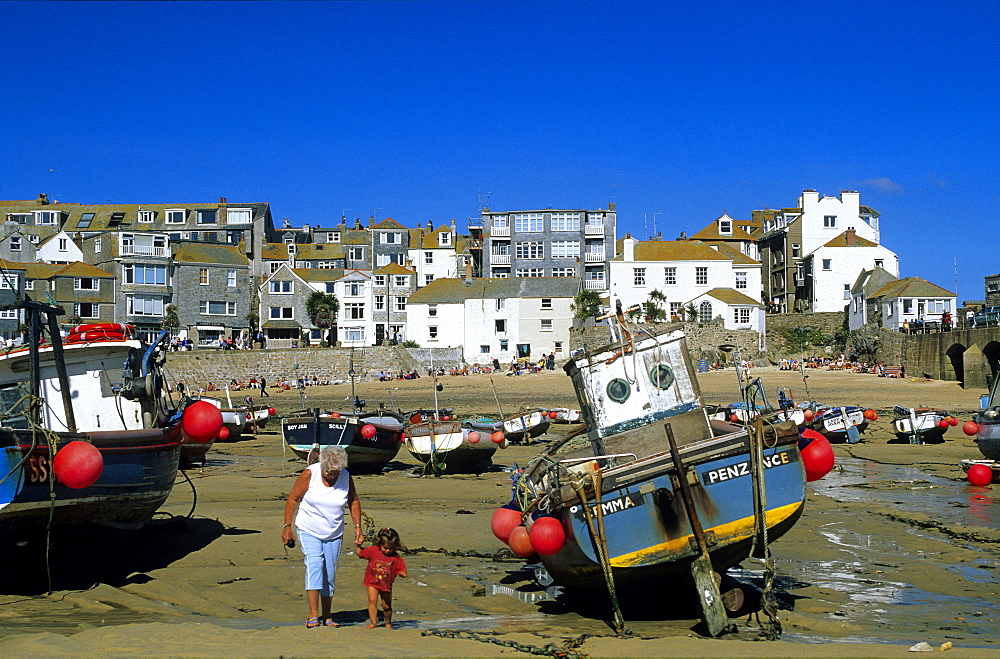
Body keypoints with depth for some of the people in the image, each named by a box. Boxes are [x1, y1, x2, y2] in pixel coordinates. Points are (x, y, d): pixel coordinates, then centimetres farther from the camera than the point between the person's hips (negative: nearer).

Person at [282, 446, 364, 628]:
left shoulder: (346, 477, -6)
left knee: (330, 575, 6)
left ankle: (326, 617, 19)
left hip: (334, 534, 3)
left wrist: (357, 527, 5)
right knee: (314, 565, -21)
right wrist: (287, 527, -8)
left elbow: (354, 501, 10)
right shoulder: (310, 474, -15)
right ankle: (313, 616, -24)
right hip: (309, 531, -3)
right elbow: (293, 499, -8)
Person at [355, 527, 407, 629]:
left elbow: (403, 572, -3)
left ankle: (388, 623, 31)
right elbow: (359, 553, 6)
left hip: (386, 585, 0)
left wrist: (402, 573, -25)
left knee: (387, 606, 9)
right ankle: (373, 622, -14)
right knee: (372, 600, -19)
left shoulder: (396, 558, -7)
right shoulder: (373, 550, -6)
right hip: (373, 583, 0)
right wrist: (358, 545, -11)